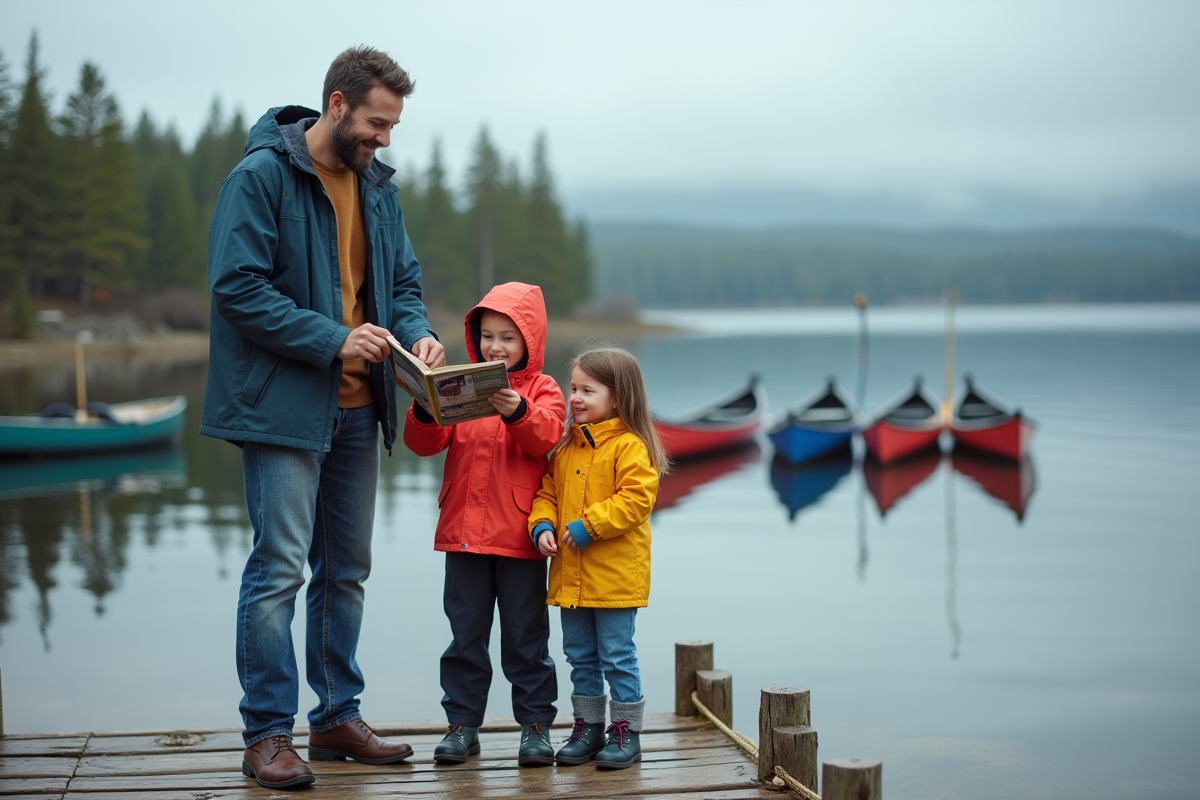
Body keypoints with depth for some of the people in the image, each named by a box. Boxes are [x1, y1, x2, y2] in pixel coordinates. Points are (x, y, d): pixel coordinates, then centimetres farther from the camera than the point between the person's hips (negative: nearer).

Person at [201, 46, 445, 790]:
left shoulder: (378, 185, 11)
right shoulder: (261, 176, -11)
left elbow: (403, 280, 17)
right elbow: (237, 287, -17)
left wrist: (417, 332, -5)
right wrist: (333, 340, -21)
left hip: (358, 409, 8)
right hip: (283, 404, -7)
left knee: (347, 569, 14)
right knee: (279, 569, -8)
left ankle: (338, 716, 25)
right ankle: (268, 734, 2)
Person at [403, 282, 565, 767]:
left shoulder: (541, 390, 1)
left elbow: (545, 436, -17)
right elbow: (423, 443, 1)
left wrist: (517, 412, -36)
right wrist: (425, 410, -20)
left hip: (519, 536, -3)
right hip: (464, 532, 3)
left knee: (525, 636, 7)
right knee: (465, 635, 10)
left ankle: (535, 723, 16)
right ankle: (463, 724, 18)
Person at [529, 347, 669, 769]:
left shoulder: (629, 447, -11)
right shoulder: (566, 448, 12)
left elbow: (636, 499, -20)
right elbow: (547, 493, 16)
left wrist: (588, 526, -22)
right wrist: (543, 526, -4)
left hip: (615, 575, -7)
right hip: (570, 573, 7)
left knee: (617, 655, 1)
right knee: (580, 656, 15)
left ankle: (626, 731, 13)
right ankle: (587, 727, 27)